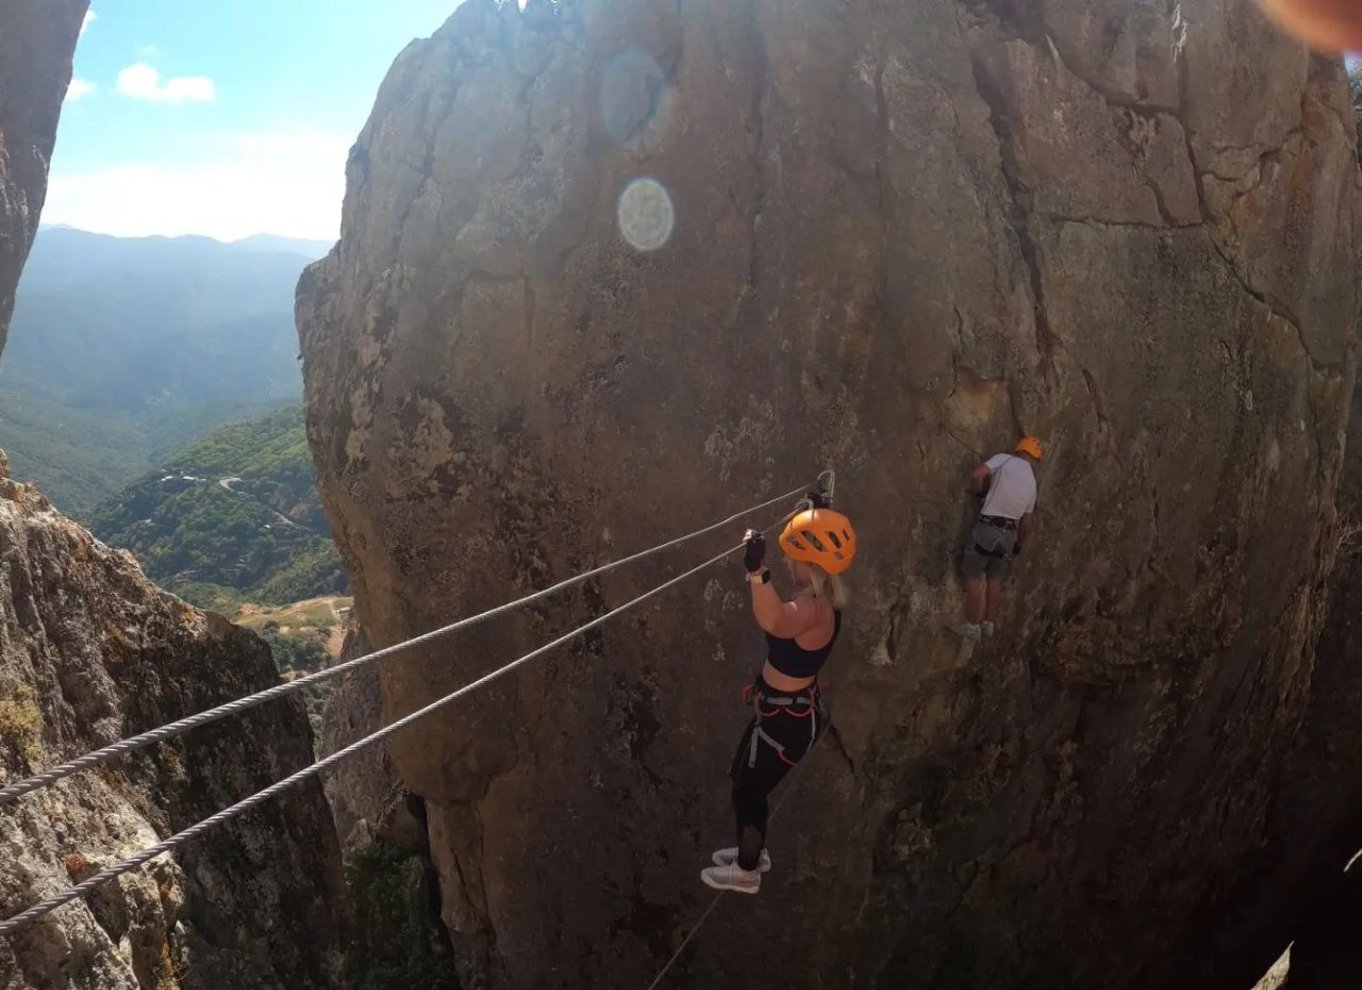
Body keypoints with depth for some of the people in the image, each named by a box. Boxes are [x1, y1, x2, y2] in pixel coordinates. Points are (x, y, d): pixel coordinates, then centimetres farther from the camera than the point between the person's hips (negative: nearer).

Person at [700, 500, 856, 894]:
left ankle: (747, 873, 37)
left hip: (788, 719, -9)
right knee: (742, 778, 27)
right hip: (786, 707, 9)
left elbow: (775, 623, -59)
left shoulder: (812, 607, -35)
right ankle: (754, 852, 50)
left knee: (747, 793, 12)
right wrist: (820, 514, 33)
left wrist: (758, 572, -75)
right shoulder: (820, 595, -4)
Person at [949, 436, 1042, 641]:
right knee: (995, 581, 16)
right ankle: (988, 624, 23)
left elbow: (976, 475, -17)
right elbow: (1026, 523, 20)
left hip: (987, 528, -6)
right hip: (1010, 534, 6)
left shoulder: (1005, 459, -4)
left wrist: (979, 491, 4)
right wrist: (1018, 544, 34)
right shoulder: (1032, 483, 13)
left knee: (973, 578, 3)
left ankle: (972, 626, 6)